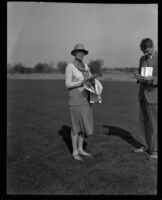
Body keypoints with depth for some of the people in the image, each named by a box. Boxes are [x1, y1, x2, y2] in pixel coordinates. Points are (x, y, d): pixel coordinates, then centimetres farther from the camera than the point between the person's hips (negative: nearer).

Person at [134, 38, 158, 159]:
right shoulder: (142, 59, 11)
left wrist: (151, 79, -29)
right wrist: (139, 78, -7)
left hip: (154, 95, -7)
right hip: (143, 94, 7)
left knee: (154, 123, -2)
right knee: (144, 122, 12)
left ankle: (155, 150, 9)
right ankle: (148, 146, 26)